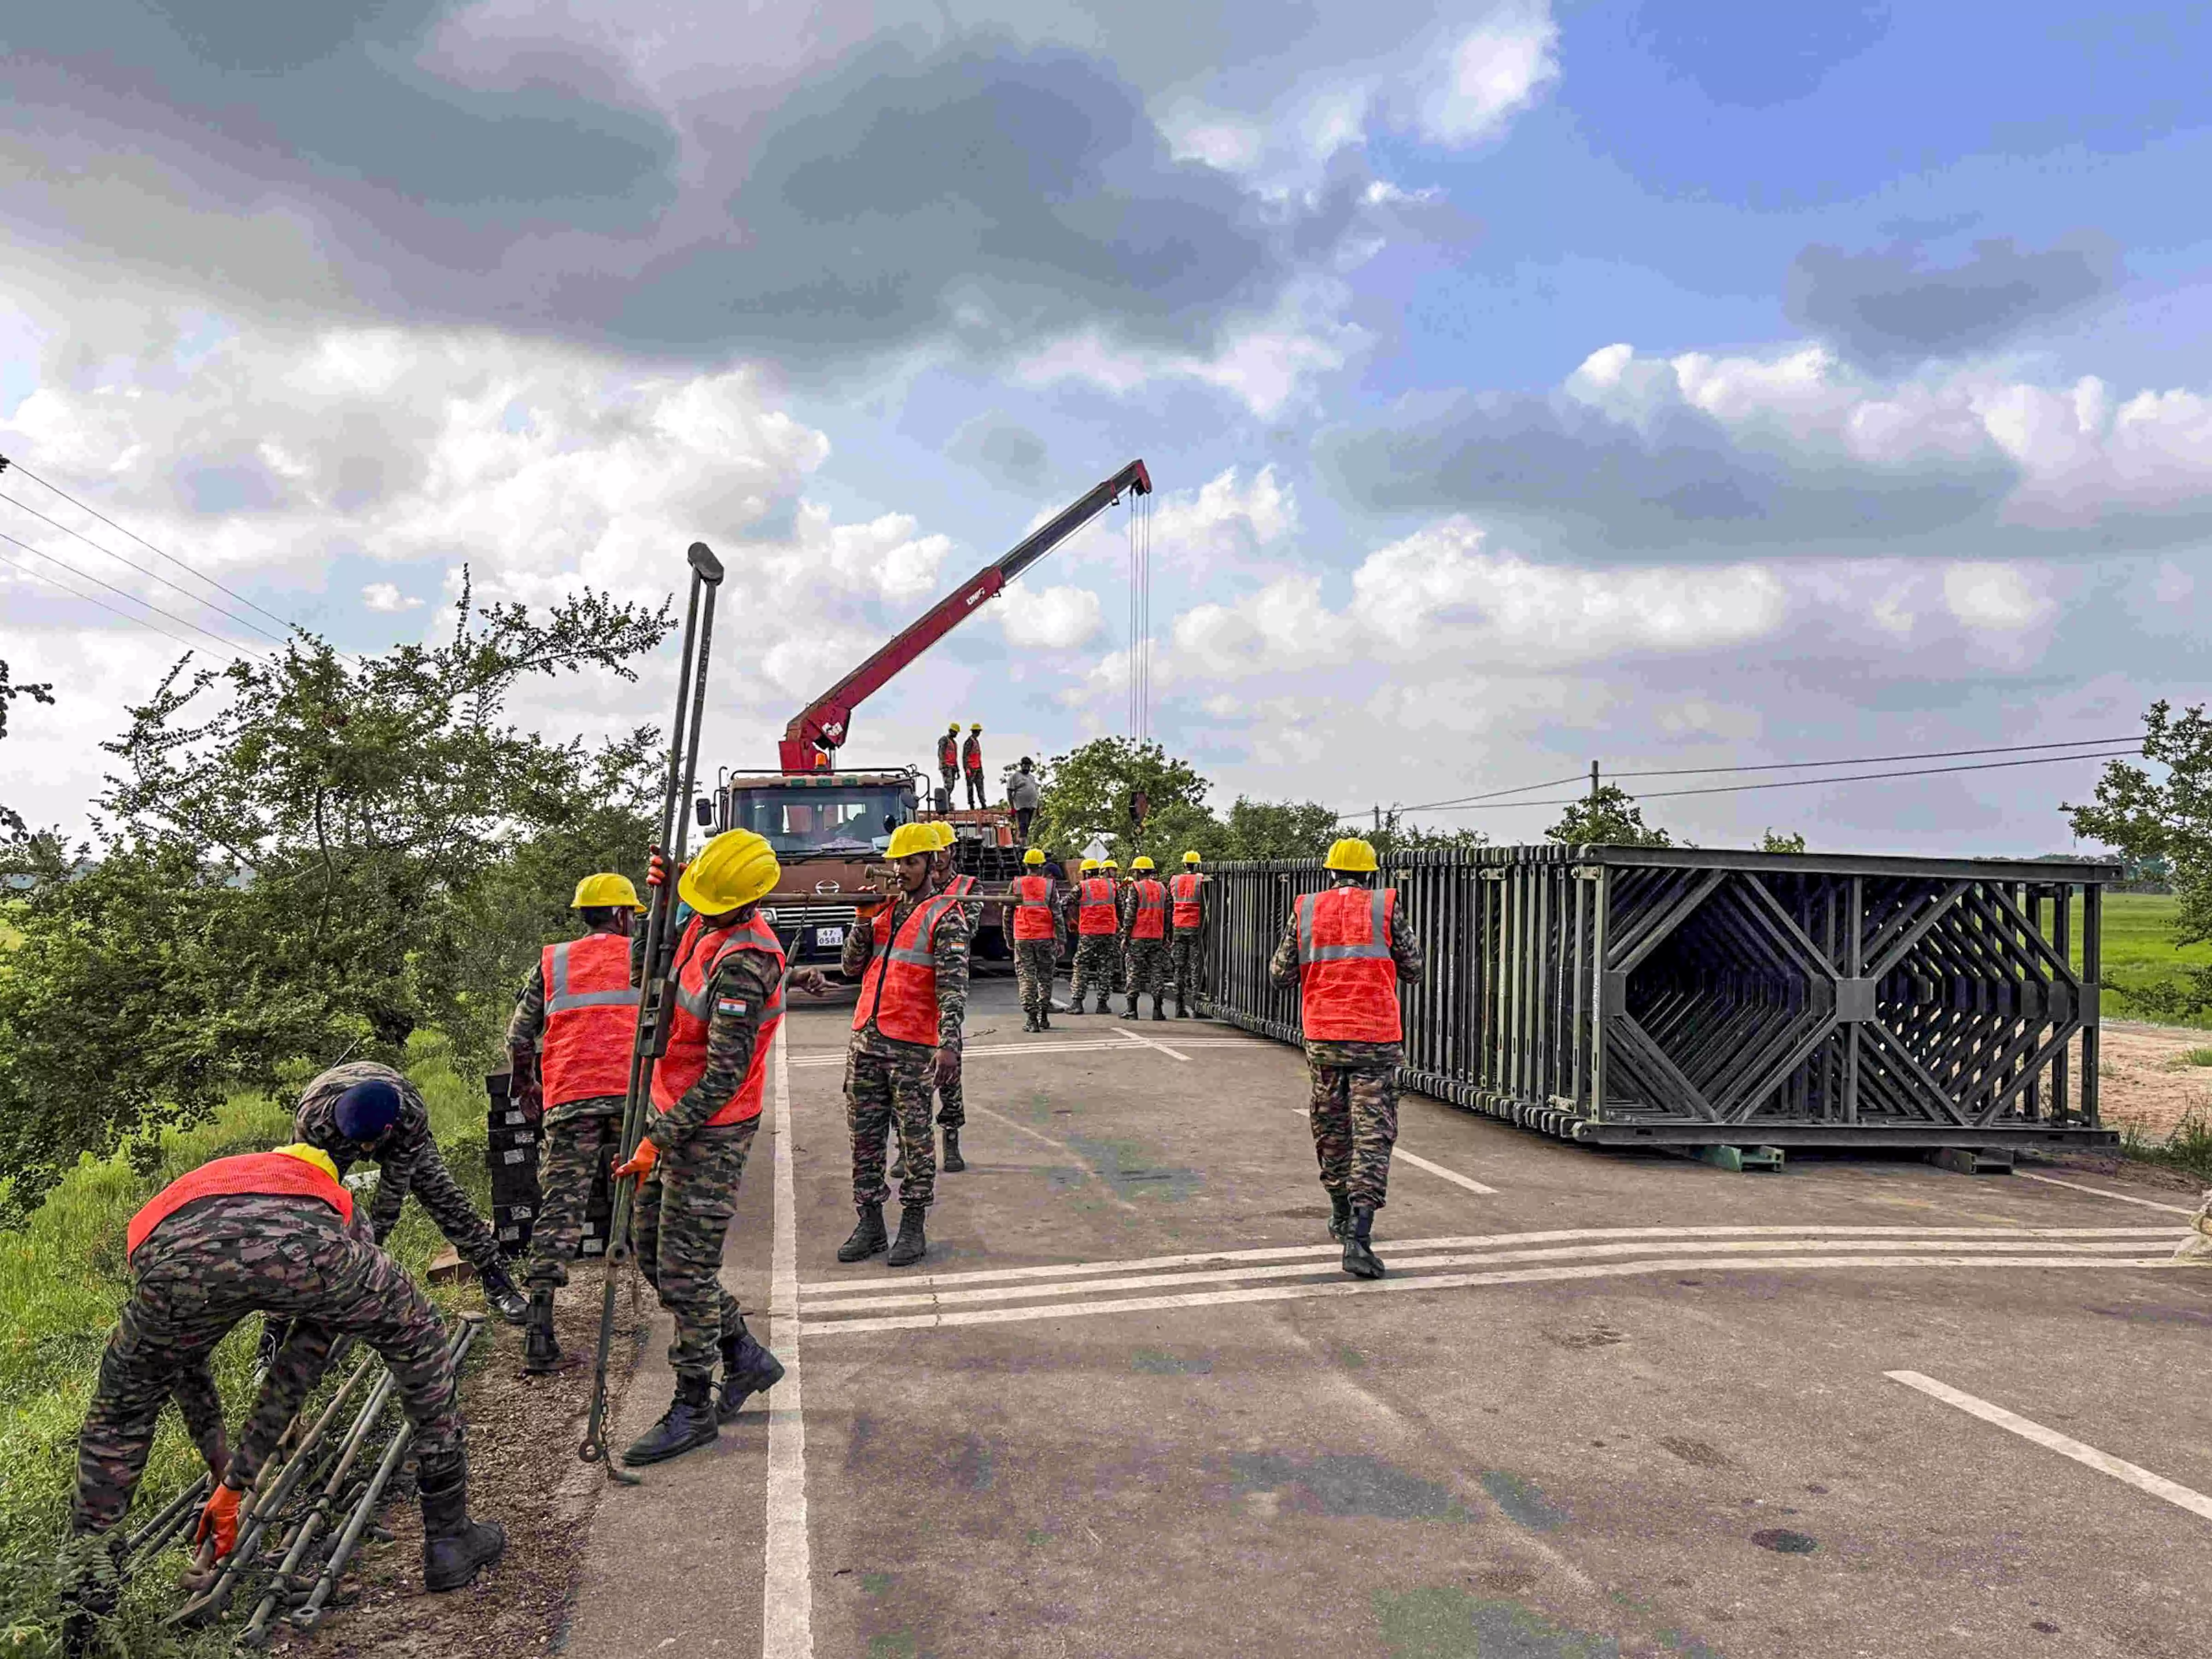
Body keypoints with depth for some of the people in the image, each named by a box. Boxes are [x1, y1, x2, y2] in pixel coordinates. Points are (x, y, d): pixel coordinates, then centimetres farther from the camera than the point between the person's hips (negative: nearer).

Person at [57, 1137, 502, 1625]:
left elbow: (186, 1370, 55)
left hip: (175, 1257, 2)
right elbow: (302, 1366, 41)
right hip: (300, 1242, -2)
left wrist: (222, 1468, 65)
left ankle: (85, 1587, 33)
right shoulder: (339, 1206, 43)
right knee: (418, 1343, 26)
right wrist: (237, 1481, 47)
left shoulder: (174, 1200, 49)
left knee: (121, 1408, 35)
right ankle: (450, 1538, 31)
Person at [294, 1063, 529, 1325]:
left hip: (403, 1141, -1)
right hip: (331, 1142, 1)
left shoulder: (413, 1115, -42)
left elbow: (394, 1189, -31)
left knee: (445, 1196, -9)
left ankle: (497, 1283, -1)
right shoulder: (313, 1119, -43)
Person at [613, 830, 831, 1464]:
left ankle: (694, 1409, 15)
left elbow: (726, 1077, -25)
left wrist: (659, 1139, -22)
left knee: (685, 1271, -1)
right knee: (654, 1256, 16)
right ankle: (745, 1357, 29)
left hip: (711, 1132, -10)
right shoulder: (706, 927, 5)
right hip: (673, 1114, 10)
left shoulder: (743, 964, -24)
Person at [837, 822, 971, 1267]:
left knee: (914, 1136, 1)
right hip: (866, 1040, 6)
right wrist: (864, 920, -1)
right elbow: (850, 967, 13)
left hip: (912, 1045, -6)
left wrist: (949, 1044, -23)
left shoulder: (946, 917, -5)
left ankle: (913, 1227, 10)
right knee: (864, 1135, 9)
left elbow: (953, 987, -13)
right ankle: (870, 1225, 18)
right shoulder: (884, 909, 15)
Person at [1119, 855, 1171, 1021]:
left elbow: (1129, 915, -10)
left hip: (1138, 938, -4)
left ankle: (1132, 1010, 3)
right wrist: (1166, 937, 16)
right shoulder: (1162, 889, 10)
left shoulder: (1135, 888, -6)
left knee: (1135, 973, 2)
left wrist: (1125, 936, -4)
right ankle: (1157, 1010, 3)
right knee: (1157, 972, 6)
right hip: (1157, 938, 4)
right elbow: (1167, 915, 11)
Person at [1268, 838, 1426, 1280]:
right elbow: (1412, 970, 5)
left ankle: (1341, 1215, 36)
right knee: (1373, 1135, -3)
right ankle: (1357, 1238, -14)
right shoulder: (1386, 906, -1)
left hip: (1323, 1037, 3)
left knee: (1331, 1127, 20)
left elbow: (1280, 974, 8)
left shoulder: (1305, 910, 4)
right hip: (1376, 1038, -3)